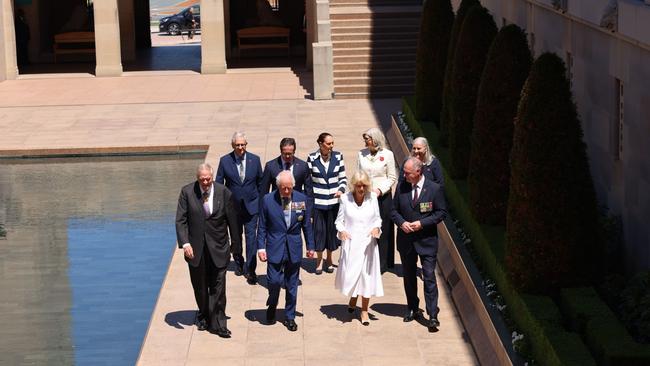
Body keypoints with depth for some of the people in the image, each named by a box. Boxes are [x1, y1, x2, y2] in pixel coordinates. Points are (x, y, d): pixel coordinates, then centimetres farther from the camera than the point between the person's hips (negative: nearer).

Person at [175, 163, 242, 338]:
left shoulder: (224, 193, -7)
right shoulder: (187, 192, -5)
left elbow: (233, 221, 0)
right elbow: (180, 220, -6)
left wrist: (236, 246, 3)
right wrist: (185, 243, -17)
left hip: (218, 248, -1)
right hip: (195, 248, 1)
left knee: (218, 287, -2)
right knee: (199, 287, 14)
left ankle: (217, 324, 5)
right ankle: (203, 316, 34)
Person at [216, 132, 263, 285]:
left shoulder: (255, 160, -4)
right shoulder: (225, 161, -7)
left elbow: (260, 182, 5)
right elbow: (219, 184, -1)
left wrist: (261, 202, 4)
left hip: (251, 205, -1)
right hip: (232, 205, 1)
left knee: (251, 236, -7)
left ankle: (250, 270, -4)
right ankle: (239, 263, 34)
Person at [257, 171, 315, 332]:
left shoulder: (302, 199, -2)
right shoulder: (268, 200, -5)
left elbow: (306, 225, 7)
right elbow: (262, 226, 0)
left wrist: (310, 246, 10)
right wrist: (261, 247, -5)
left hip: (294, 248, 2)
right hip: (275, 247, -2)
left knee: (291, 285, 8)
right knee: (274, 280, -8)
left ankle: (289, 317, 22)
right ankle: (272, 306, 23)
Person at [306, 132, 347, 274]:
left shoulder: (338, 157, -1)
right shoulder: (312, 158, -5)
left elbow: (343, 178, 5)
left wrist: (341, 190, -12)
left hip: (333, 201, 2)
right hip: (317, 201, -1)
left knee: (332, 229, 8)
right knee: (319, 229, 2)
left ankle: (329, 259, 25)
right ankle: (319, 260, 18)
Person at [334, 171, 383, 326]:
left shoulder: (372, 197, -2)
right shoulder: (345, 199, -5)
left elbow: (377, 218, 7)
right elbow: (339, 220, 2)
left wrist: (376, 228, -13)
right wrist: (341, 230, -17)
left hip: (368, 243, 1)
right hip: (351, 243, -1)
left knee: (367, 275, 4)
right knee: (350, 275, 3)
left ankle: (364, 311, 17)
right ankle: (352, 299, 37)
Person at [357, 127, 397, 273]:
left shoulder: (387, 154, -5)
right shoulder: (361, 154, 4)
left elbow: (392, 177, -1)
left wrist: (380, 189, -14)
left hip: (382, 196, -2)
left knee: (382, 230, 3)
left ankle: (382, 264, 11)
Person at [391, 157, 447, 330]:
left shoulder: (434, 189, -8)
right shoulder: (401, 188, 1)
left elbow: (441, 212, -5)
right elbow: (394, 210, 8)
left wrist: (422, 223, -15)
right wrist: (402, 223, -12)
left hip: (426, 240, -4)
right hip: (406, 239, 4)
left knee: (429, 277, -8)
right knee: (409, 277, 15)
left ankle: (433, 316, -6)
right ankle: (413, 309, 30)